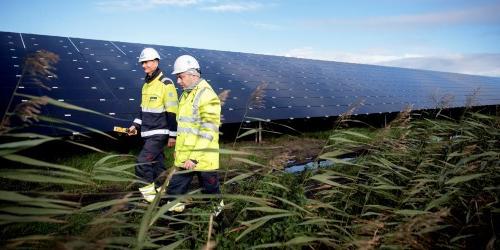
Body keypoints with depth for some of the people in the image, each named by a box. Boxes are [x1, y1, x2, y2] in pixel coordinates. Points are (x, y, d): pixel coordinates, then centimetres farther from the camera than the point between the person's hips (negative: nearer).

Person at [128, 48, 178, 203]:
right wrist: (136, 125, 14)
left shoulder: (166, 84, -14)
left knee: (142, 162, -11)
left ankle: (149, 194, 3)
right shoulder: (146, 84, 13)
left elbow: (172, 112, -15)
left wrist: (172, 135, -15)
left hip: (160, 133, -8)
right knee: (156, 163, 14)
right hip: (148, 133, 8)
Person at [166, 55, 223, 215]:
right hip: (183, 158, 8)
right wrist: (178, 148, 21)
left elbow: (207, 132, -22)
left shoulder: (207, 96, -17)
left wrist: (194, 157, -23)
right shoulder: (186, 94, 12)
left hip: (202, 159, -8)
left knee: (210, 190, 11)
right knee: (175, 189, 12)